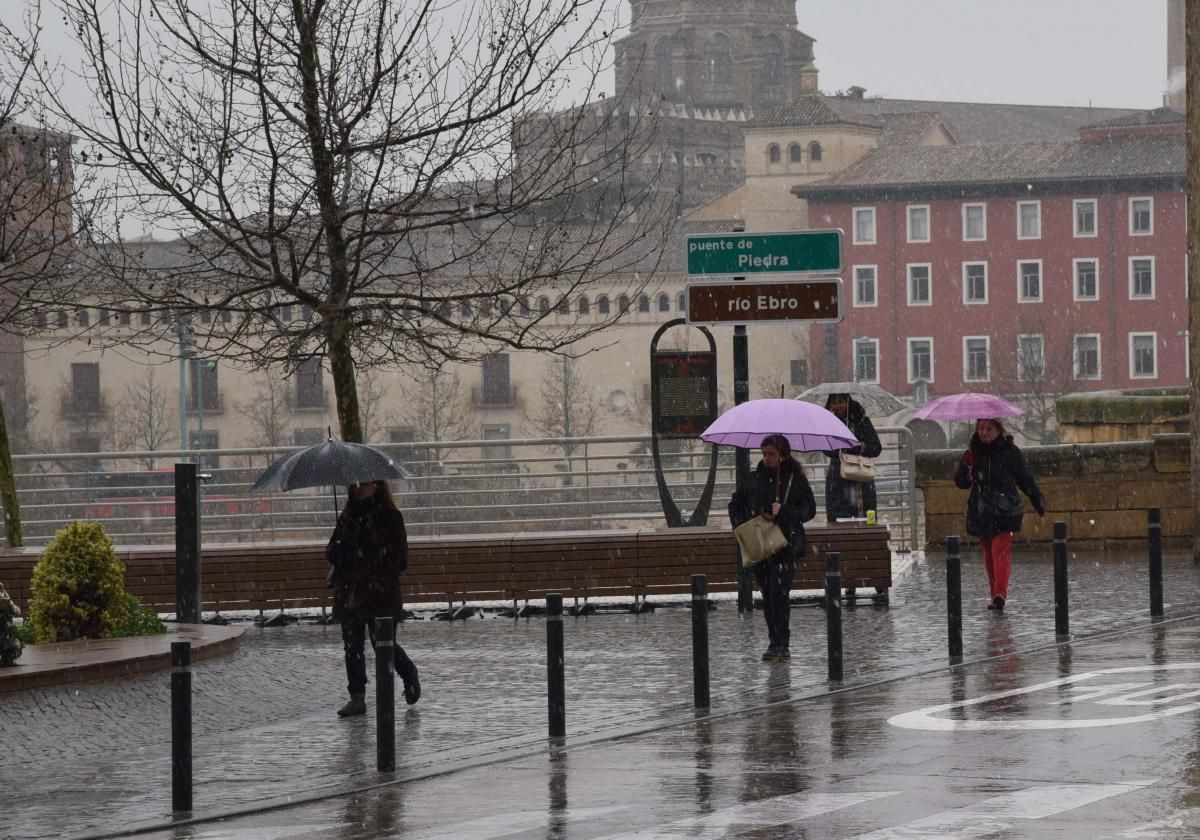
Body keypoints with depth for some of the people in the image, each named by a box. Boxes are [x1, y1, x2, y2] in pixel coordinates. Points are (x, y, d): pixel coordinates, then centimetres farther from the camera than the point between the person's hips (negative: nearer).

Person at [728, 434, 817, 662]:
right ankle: (777, 643, 13)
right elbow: (735, 505, 22)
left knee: (779, 591, -16)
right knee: (767, 595, 5)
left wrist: (784, 512, -13)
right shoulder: (753, 480, 10)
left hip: (787, 545, -4)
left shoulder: (796, 479, 2)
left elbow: (809, 509, 2)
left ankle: (780, 644, -13)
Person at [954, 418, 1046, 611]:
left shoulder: (1010, 452, 0)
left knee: (1001, 550, -14)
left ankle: (1000, 593, -21)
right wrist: (966, 466, -11)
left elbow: (1025, 479, 9)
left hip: (1004, 511, -4)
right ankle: (995, 595, 9)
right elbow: (962, 482, 8)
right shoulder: (974, 453, 7)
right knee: (988, 553, 5)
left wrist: (1039, 501, 12)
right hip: (981, 513, 4)